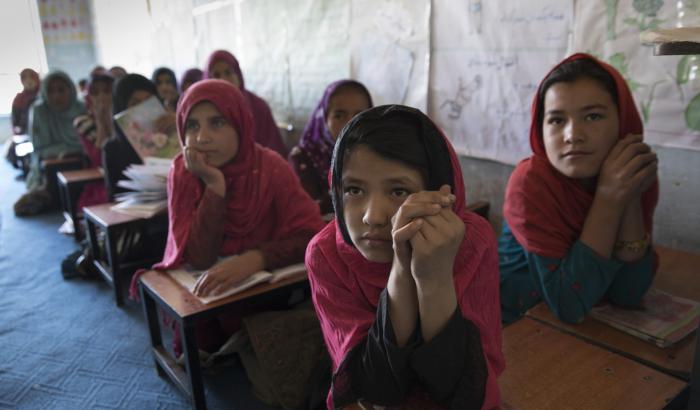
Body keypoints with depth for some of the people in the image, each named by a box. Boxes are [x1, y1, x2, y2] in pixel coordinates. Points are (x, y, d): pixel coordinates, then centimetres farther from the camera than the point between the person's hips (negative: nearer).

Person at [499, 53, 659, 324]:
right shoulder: (530, 182, -20)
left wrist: (631, 198, -21)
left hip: (590, 321, 4)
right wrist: (609, 198, -26)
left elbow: (627, 294, -11)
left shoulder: (636, 175, -7)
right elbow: (569, 306, -22)